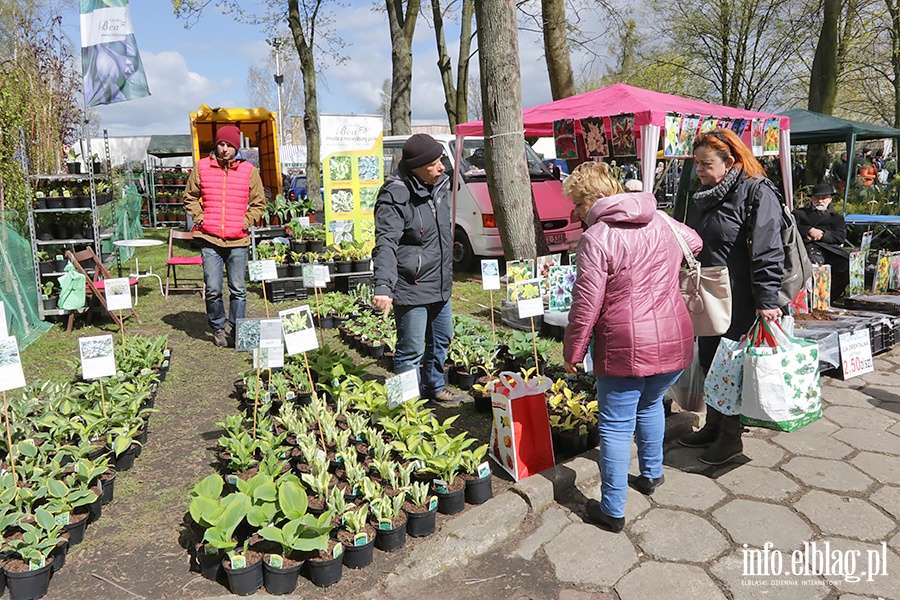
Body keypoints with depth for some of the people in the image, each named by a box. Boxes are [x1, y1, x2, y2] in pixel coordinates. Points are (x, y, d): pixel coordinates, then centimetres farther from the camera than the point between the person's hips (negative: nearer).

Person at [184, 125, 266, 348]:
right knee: (213, 289, 1)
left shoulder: (249, 171, 4)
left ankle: (237, 329, 20)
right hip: (209, 239, 0)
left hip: (238, 240, 0)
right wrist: (200, 218, 1)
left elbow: (259, 203, 10)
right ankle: (217, 328, 21)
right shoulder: (202, 167, 5)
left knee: (238, 289, 6)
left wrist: (245, 222, -1)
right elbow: (190, 197, 14)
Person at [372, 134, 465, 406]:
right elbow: (386, 244, -28)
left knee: (441, 339, 23)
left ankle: (434, 388, 44)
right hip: (411, 289, -9)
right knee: (411, 350, 0)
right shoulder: (395, 196, -20)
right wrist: (383, 286, -40)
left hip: (440, 285, 9)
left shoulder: (440, 184, 6)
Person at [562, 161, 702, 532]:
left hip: (625, 349, -7)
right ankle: (652, 474, 45)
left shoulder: (595, 239, -14)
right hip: (674, 341, 7)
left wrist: (572, 352, -4)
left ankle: (613, 510, 14)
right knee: (650, 404, 29)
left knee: (616, 426, 5)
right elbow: (694, 242, 29)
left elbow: (586, 306, -15)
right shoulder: (661, 221, 7)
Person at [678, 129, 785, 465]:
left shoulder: (757, 193, -14)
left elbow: (766, 253, -19)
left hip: (740, 302, -8)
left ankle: (731, 436, 18)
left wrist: (767, 302, -23)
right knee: (709, 362, 15)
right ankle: (713, 426, 31)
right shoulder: (705, 195, 12)